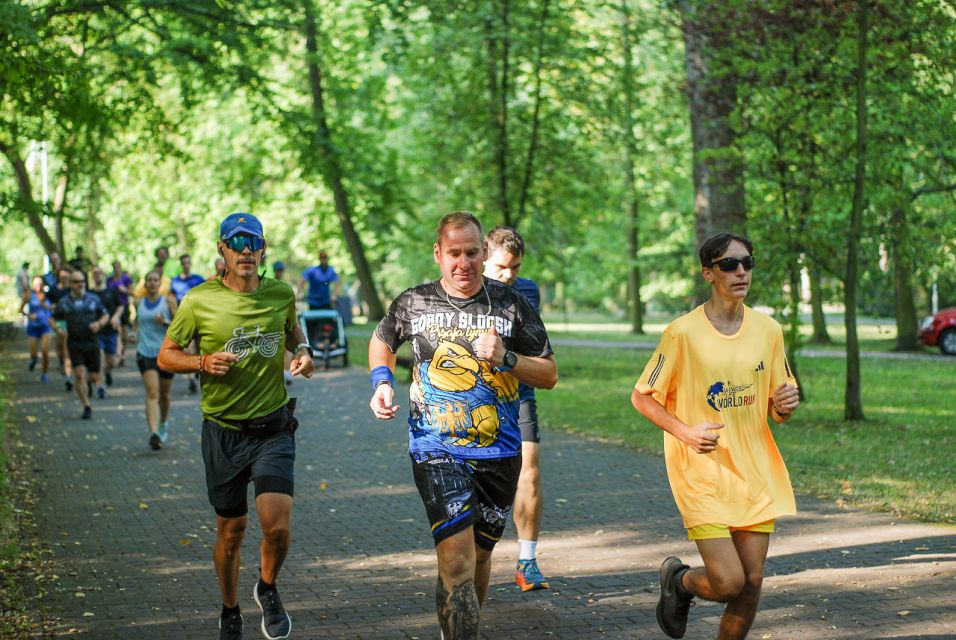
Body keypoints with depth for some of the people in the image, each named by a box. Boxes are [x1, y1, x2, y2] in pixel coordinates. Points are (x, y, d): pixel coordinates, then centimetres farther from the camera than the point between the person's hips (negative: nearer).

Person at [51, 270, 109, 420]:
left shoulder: (93, 299, 4)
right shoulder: (64, 302, 3)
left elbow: (105, 316, 11)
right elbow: (53, 319, 13)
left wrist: (99, 324, -10)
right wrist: (59, 330, -6)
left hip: (92, 343, 1)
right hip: (74, 344, -1)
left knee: (94, 377, 4)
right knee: (79, 375, -13)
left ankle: (87, 381, 42)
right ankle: (87, 407, -3)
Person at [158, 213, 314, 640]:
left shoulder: (281, 295, 1)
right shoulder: (200, 300, -6)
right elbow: (166, 356, 2)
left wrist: (304, 353, 0)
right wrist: (203, 362, -17)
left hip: (273, 429, 1)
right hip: (223, 432, 0)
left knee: (277, 525, -16)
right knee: (231, 530, 10)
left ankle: (268, 591, 16)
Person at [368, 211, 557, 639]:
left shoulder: (511, 305, 1)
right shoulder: (414, 303, 2)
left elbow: (549, 375, 4)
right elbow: (381, 341, 22)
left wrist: (505, 358, -14)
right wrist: (382, 383, 3)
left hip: (498, 451, 2)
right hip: (436, 450, -2)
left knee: (479, 555, 15)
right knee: (457, 560, -16)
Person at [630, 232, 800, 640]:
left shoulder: (767, 330, 4)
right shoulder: (683, 332, -10)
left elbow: (774, 411, 13)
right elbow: (641, 397, -3)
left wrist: (785, 406, -10)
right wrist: (685, 432, -17)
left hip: (755, 473, 4)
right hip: (702, 473, -4)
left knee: (751, 581, 2)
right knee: (728, 582, -10)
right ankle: (679, 580, 23)